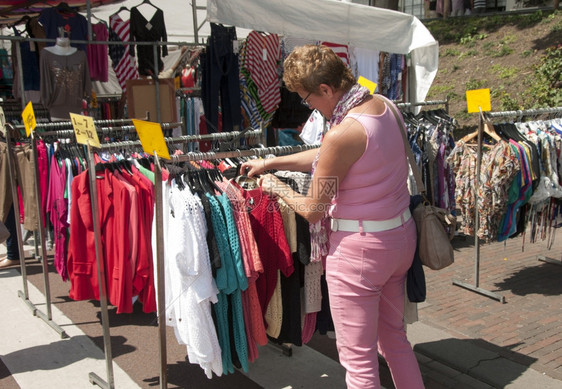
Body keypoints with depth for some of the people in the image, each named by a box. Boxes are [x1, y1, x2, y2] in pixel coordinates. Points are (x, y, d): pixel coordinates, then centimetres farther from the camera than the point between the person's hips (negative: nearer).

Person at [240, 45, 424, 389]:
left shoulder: (343, 133, -24)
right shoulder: (383, 105, 2)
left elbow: (312, 211, -14)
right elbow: (325, 156, 15)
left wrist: (277, 188, 5)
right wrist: (270, 163, 18)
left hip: (360, 248, -9)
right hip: (401, 235, 9)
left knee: (358, 359, 8)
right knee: (395, 338, 25)